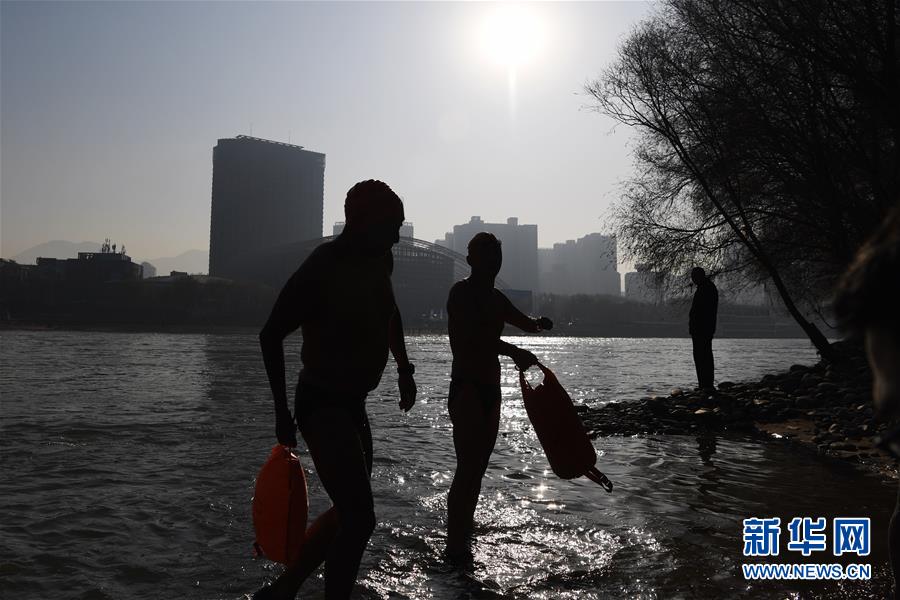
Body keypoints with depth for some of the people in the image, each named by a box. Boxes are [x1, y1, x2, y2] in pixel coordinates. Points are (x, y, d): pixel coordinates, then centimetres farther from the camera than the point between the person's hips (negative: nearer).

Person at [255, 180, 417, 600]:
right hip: (323, 405, -9)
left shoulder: (379, 260, 4)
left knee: (348, 511, 18)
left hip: (353, 404, 9)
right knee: (359, 519, -13)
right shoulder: (322, 266, -19)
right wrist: (282, 412, -15)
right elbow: (271, 336, -14)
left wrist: (404, 369, 19)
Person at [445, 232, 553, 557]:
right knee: (468, 468, -12)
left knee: (477, 468, 13)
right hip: (466, 387, -8)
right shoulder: (462, 292, -9)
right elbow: (474, 336, -25)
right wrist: (513, 351, -34)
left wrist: (539, 323, 7)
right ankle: (455, 546, -8)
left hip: (489, 389, 8)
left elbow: (526, 324, 28)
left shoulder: (496, 298, 15)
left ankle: (463, 539, 25)